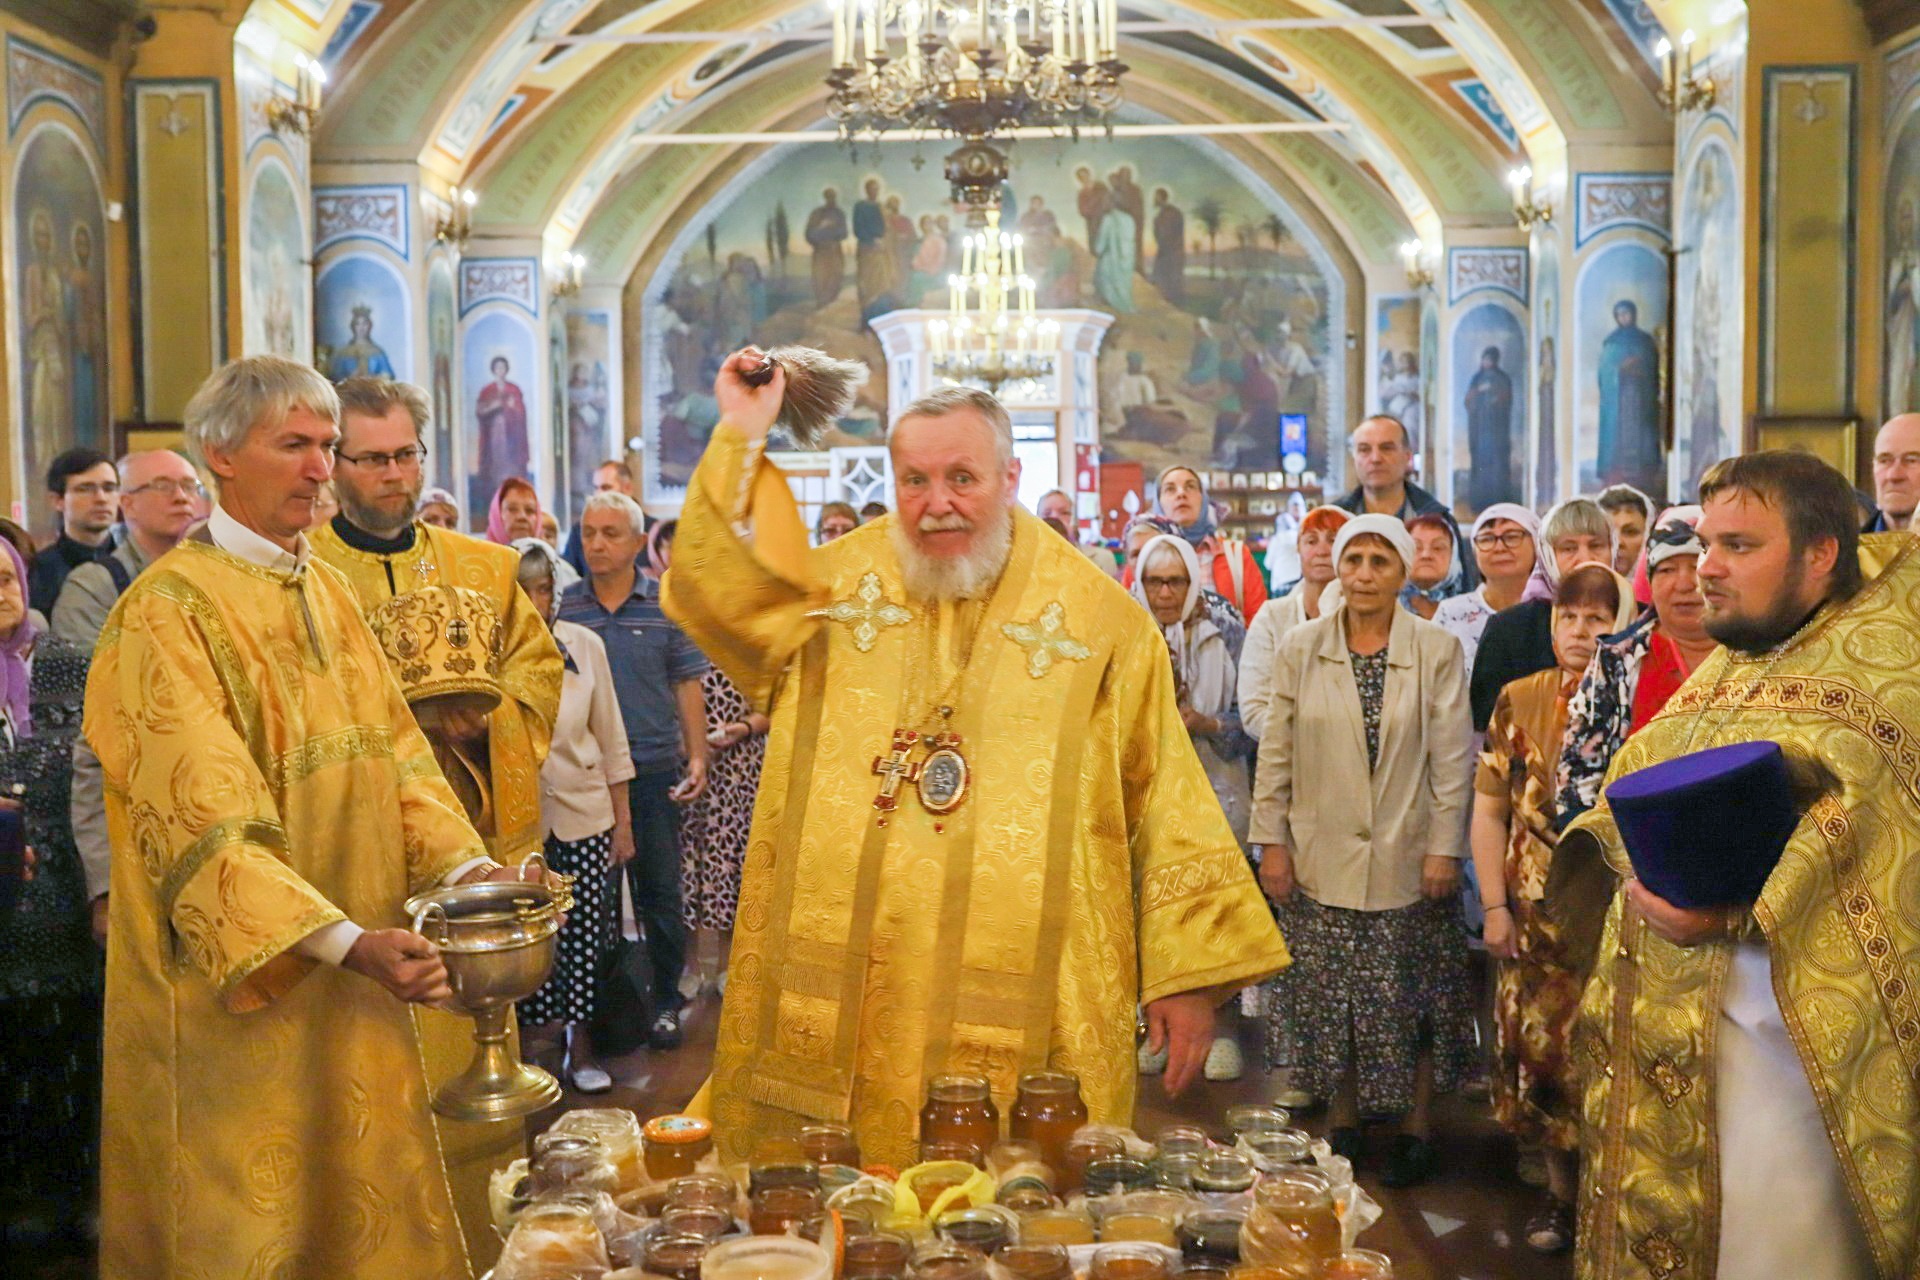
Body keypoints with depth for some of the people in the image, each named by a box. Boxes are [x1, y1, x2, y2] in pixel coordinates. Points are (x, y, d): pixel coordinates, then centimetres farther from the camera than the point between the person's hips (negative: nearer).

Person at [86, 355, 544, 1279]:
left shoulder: (327, 592, 9)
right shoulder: (168, 610, -16)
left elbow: (391, 750, 7)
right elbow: (207, 820, -23)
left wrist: (463, 864, -9)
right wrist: (346, 942, -29)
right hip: (236, 985, -7)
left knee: (362, 1194, 15)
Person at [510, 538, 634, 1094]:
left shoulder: (585, 644, 0)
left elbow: (612, 739, 6)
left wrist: (623, 821, 6)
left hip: (585, 813, 1)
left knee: (585, 932, 3)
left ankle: (579, 1045, 18)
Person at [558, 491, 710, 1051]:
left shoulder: (666, 605, 1)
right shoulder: (563, 606, 3)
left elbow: (686, 687, 4)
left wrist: (697, 757, -3)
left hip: (654, 772, -1)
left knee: (659, 893, 5)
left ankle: (665, 1002, 18)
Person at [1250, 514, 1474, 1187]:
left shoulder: (1437, 651, -2)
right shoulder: (1300, 647, 1)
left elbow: (1452, 758, -1)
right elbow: (1277, 751, 4)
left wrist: (1445, 848, -4)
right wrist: (1271, 841, 1)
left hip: (1408, 860, -1)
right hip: (1323, 857, 1)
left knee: (1414, 999, 4)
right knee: (1331, 999, 7)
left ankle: (1416, 1128, 18)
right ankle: (1341, 1125, 21)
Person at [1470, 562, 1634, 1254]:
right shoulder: (1519, 701, 4)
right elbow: (1490, 808, 5)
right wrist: (1494, 906, 0)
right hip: (1536, 911, 3)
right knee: (1541, 1048, 9)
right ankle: (1561, 1188, 26)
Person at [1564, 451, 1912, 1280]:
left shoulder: (1879, 653, -8)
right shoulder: (1722, 667, 16)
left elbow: (1861, 821, -19)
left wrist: (1726, 910, -26)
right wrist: (1636, 870, -8)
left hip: (1784, 1017, -7)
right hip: (1665, 1016, 7)